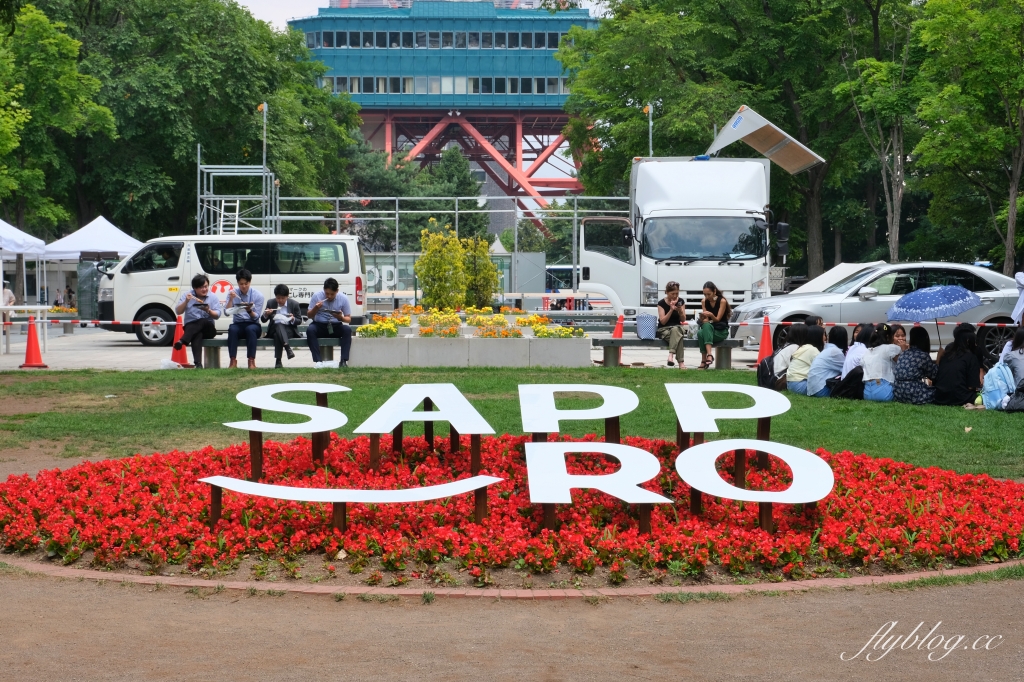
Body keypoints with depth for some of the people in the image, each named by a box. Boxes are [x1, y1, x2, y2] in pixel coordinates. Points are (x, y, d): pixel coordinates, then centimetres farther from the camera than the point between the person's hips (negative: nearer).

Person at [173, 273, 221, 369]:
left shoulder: (213, 298, 8)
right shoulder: (186, 295, 9)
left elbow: (217, 315, 0)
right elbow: (178, 312, 2)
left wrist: (209, 311, -20)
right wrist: (186, 301, -13)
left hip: (208, 329, 1)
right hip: (190, 327, -1)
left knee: (203, 321, -36)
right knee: (197, 335, -38)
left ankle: (183, 341, -44)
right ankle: (198, 364, -54)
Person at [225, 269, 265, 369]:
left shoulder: (258, 295, -1)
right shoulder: (233, 293, 4)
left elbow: (256, 317, -4)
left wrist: (249, 310, -24)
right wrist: (231, 299, -20)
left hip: (253, 324, -1)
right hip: (238, 324, 1)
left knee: (250, 329, -37)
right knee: (232, 329, -33)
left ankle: (251, 361, -39)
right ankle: (233, 361, -37)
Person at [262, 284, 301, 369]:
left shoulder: (294, 304, 3)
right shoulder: (271, 303, 7)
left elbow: (299, 320, 7)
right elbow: (263, 320, 9)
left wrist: (293, 319, -17)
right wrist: (266, 314, -15)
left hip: (289, 330, -1)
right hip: (274, 329, 1)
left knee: (277, 335, -36)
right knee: (278, 325, -37)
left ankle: (278, 361, -45)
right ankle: (287, 348, -54)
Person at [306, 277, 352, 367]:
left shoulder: (343, 298, -4)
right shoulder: (316, 296, -6)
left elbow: (349, 319, 0)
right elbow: (309, 315, 1)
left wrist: (341, 318, -23)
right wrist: (315, 308, -21)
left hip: (336, 327, 1)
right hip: (319, 325, -1)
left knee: (347, 330, -30)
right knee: (310, 330, -33)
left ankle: (344, 361, -33)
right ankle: (318, 361, -37)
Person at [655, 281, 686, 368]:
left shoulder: (680, 301, 5)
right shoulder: (661, 303, -4)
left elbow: (683, 320, 6)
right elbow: (663, 321, -11)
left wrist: (680, 311, -15)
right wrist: (671, 310, -22)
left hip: (677, 327, 2)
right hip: (664, 330, -2)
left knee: (675, 330, -38)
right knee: (678, 335, -37)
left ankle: (671, 355, -51)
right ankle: (680, 362, -47)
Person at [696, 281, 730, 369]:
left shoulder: (722, 301, -9)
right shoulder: (704, 301, 5)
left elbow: (717, 319, -12)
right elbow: (705, 320, 1)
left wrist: (711, 315, -33)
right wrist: (702, 318, -23)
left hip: (721, 331, -4)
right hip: (708, 329, 4)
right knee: (700, 333, -33)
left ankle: (704, 361, -44)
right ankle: (709, 355, -44)